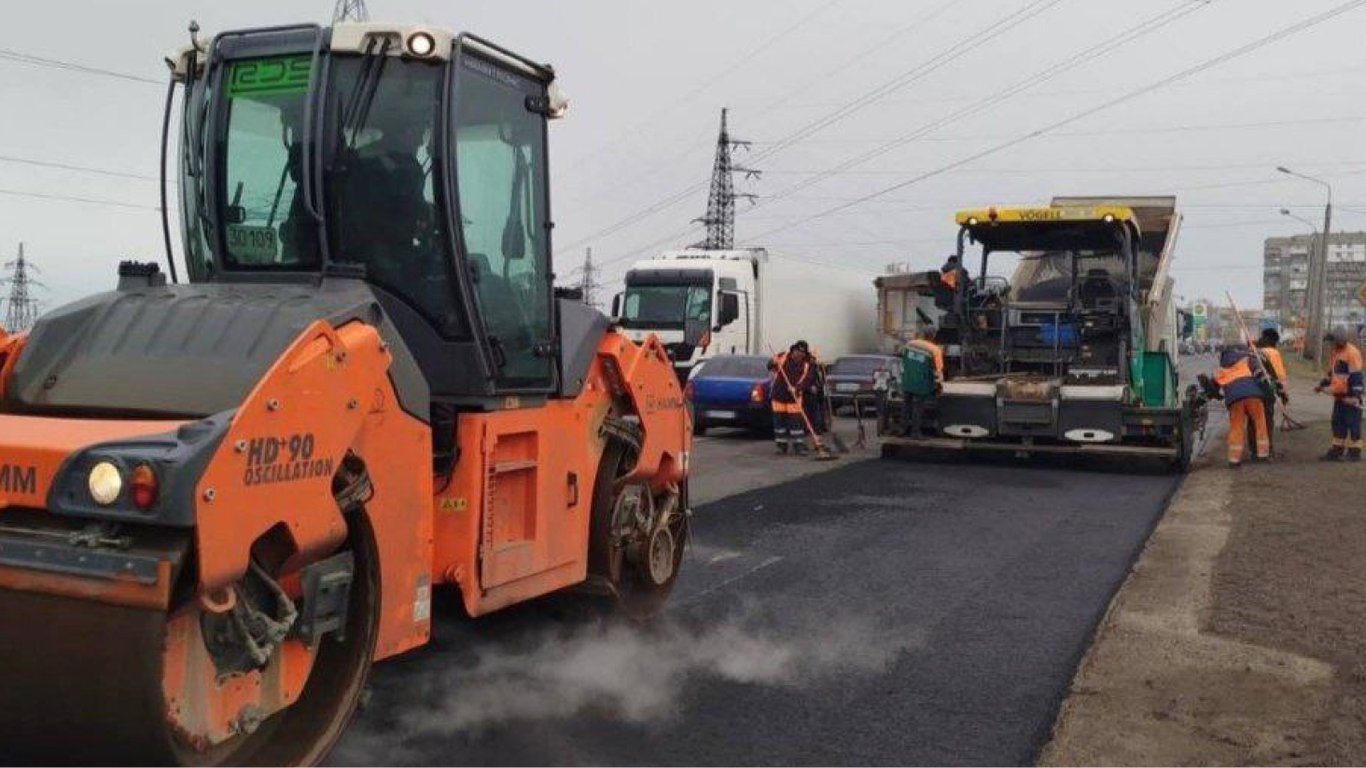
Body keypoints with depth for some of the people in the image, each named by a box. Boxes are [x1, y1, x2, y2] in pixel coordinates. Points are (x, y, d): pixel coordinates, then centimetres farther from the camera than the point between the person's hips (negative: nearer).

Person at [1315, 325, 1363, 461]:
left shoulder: (1352, 353, -15)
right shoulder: (1337, 352, 14)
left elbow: (1356, 376, -19)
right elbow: (1332, 373, 24)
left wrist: (1356, 393, -22)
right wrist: (1322, 385, 16)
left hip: (1350, 396, -9)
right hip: (1339, 396, 9)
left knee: (1353, 424, -1)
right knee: (1338, 423, 12)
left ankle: (1354, 452, 5)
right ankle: (1337, 450, 19)